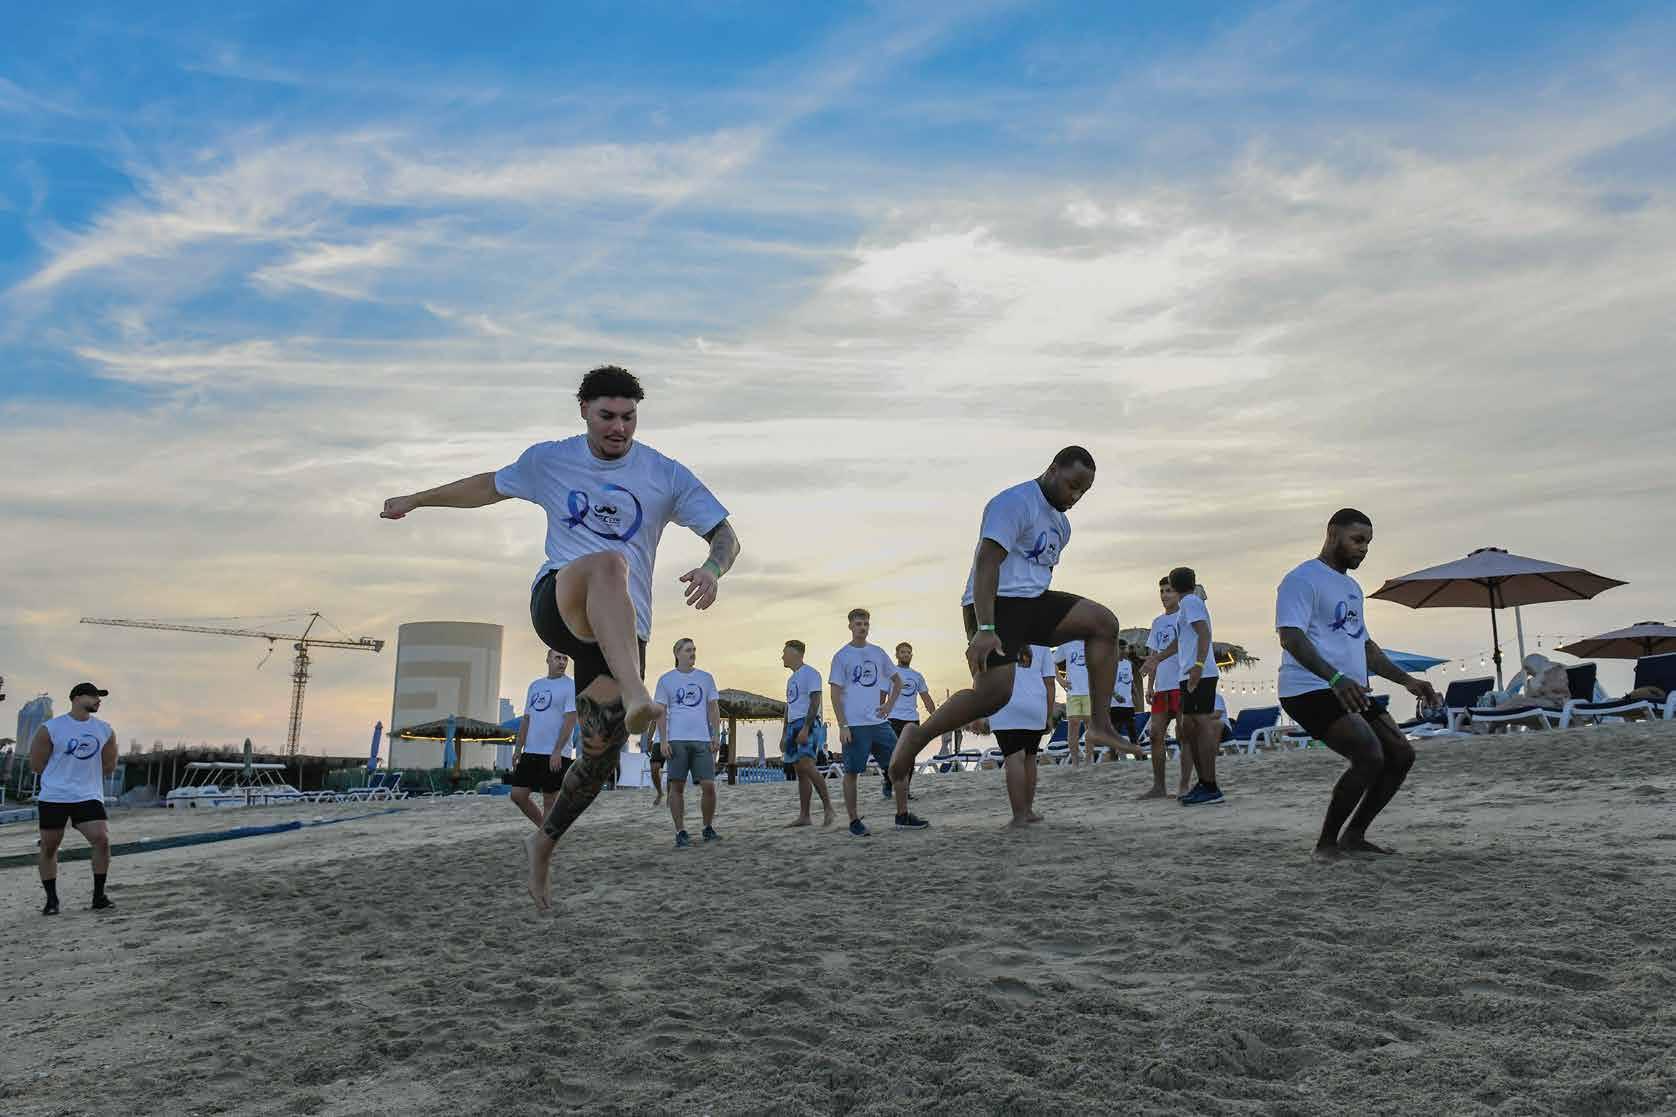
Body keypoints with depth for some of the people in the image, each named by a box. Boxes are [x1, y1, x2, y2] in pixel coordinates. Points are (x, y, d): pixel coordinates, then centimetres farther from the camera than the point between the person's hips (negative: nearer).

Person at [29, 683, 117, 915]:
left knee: (102, 840, -12)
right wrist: (62, 776, 7)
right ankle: (51, 900, 20)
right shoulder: (50, 728, -7)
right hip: (54, 797, -2)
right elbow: (36, 765, -1)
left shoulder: (105, 730, 5)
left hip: (89, 797, 2)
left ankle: (99, 896, 0)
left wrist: (86, 776, 11)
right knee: (49, 848, 5)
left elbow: (109, 766, 16)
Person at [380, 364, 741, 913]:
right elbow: (489, 486, 28)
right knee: (608, 563, -37)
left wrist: (711, 570, -21)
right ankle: (634, 697, -60)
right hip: (556, 604, -2)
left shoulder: (666, 475, 5)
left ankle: (544, 843, 29)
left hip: (623, 630, 2)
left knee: (601, 754, -1)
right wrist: (415, 500, 36)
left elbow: (725, 536, 2)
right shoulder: (548, 461, 10)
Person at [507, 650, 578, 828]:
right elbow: (526, 719, 19)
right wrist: (518, 749, 12)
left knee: (549, 800, -1)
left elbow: (570, 720, -13)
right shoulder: (535, 685, 15)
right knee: (517, 795, 5)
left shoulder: (570, 685, -5)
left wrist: (557, 751, -19)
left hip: (554, 755, -6)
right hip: (530, 752, 6)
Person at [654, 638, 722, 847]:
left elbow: (714, 709, 12)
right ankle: (680, 832, 8)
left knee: (708, 785, -3)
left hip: (703, 740, 2)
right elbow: (660, 712, 5)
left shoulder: (706, 678, 13)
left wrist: (716, 735, 2)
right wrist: (663, 740, -4)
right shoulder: (666, 680, 7)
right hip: (677, 740, -1)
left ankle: (708, 828, 14)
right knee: (677, 786, 0)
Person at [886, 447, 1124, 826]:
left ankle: (1100, 725, -9)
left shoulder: (1060, 523, 21)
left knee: (1103, 621, -8)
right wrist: (985, 630, -29)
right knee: (994, 691, -23)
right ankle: (916, 737, -4)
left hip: (1033, 602, 9)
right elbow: (987, 562, -20)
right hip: (995, 603, -9)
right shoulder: (1014, 503, -10)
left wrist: (1026, 639, 30)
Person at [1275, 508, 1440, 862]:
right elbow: (1290, 637, -21)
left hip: (1351, 693, 10)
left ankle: (1353, 836, 16)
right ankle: (1325, 845, -10)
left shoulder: (1352, 587, 23)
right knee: (1370, 756, -22)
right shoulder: (1303, 579, -8)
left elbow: (1365, 644, 31)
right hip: (1311, 691, -10)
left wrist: (1406, 680, 21)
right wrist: (1335, 678, -34)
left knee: (1401, 754, 7)